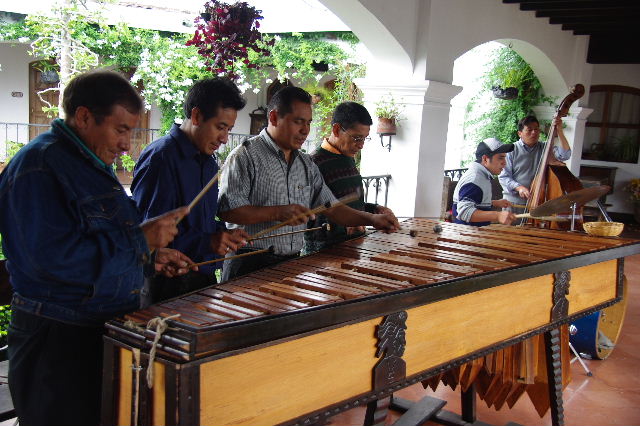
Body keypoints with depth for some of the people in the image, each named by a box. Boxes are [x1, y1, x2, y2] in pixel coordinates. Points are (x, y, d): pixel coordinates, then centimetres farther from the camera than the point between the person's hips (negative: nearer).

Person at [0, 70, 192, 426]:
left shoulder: (93, 165, 12)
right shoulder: (38, 166, -18)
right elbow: (53, 257, -28)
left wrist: (151, 258, 6)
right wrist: (140, 239, -24)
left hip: (107, 329, 9)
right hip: (58, 343, -9)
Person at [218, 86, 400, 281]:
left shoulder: (306, 164, 12)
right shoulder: (245, 156, -9)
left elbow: (331, 207, 11)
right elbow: (226, 209, -17)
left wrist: (372, 219, -4)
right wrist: (277, 213, -24)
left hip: (291, 264, 6)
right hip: (249, 265, -6)